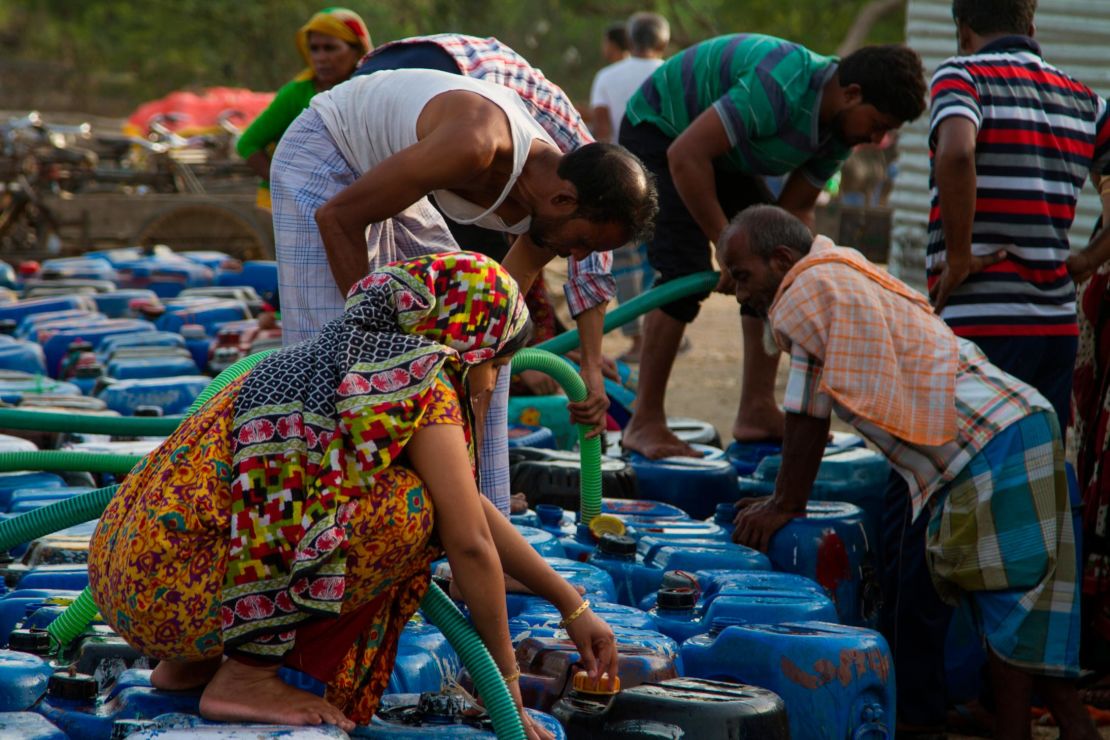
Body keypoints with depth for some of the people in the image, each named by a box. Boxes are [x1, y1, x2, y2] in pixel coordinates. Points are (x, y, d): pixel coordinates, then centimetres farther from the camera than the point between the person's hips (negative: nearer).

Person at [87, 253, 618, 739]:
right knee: (406, 507, -13)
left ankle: (191, 662, 18)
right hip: (172, 589, -10)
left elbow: (472, 507, 28)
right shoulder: (420, 385, -7)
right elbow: (471, 544, -6)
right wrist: (508, 688, 5)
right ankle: (246, 675, -7)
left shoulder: (355, 360, 21)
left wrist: (572, 607, 31)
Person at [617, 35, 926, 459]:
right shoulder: (782, 89, -37)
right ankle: (644, 424, -15)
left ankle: (757, 411, 5)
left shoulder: (841, 126, -8)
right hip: (658, 132, -9)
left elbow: (797, 209, 0)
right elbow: (685, 156, -39)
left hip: (719, 150, 9)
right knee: (686, 271, -21)